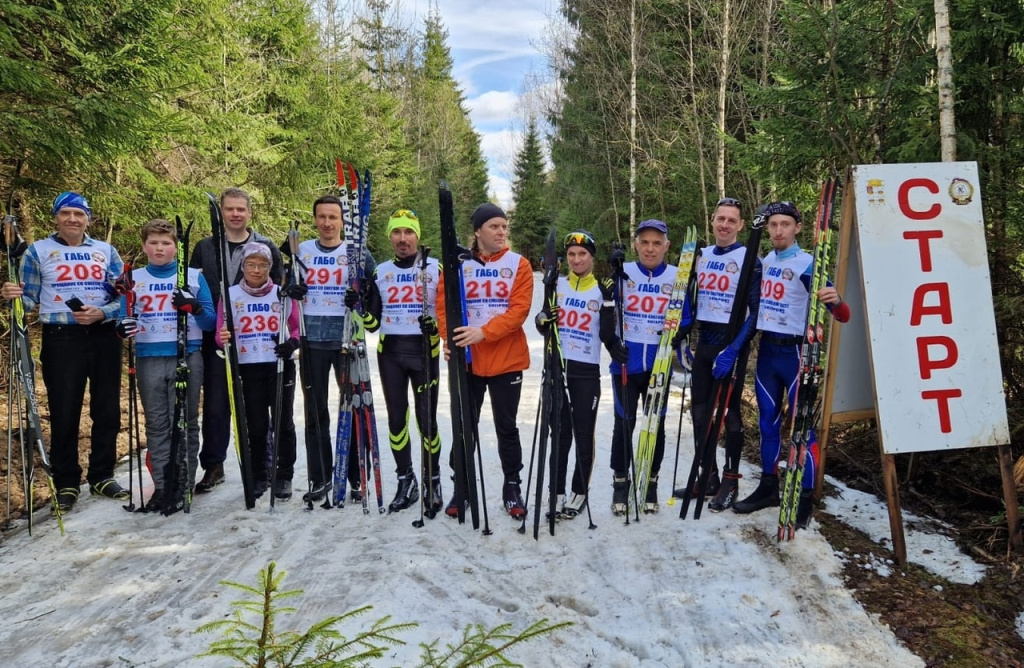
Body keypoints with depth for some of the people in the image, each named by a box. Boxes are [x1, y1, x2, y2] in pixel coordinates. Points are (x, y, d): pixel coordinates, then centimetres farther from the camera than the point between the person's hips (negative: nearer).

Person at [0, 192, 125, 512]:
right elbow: (29, 300, 4)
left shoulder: (106, 251, 10)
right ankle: (66, 484, 14)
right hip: (61, 339, -2)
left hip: (104, 337, 2)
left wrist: (102, 313, -12)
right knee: (64, 413, 0)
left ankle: (102, 476, 22)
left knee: (107, 410, 8)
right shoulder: (38, 251, 5)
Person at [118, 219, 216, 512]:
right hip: (148, 360, 2)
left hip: (187, 358, -2)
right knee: (156, 425, 6)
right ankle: (161, 486, 12)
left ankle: (183, 485, 10)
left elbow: (210, 322, 4)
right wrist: (122, 328, -12)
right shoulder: (133, 279, 10)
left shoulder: (195, 277, 5)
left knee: (185, 423, 3)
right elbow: (123, 317, 11)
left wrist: (195, 308, -16)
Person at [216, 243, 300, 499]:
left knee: (283, 422, 4)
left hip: (281, 366, 0)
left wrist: (292, 342, -16)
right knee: (255, 425, 6)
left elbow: (297, 327, 5)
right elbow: (221, 333, 1)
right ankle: (259, 477, 21)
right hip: (248, 368, 1)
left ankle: (284, 476, 17)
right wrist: (223, 339, -22)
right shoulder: (230, 295, 3)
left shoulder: (283, 294, 2)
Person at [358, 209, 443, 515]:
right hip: (390, 353, 3)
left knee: (426, 419, -1)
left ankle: (432, 481, 16)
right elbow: (372, 322, 7)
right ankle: (406, 481, 21)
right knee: (397, 418, 7)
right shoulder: (380, 272, 9)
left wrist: (437, 325, -18)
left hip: (424, 351, -3)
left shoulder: (436, 269, 0)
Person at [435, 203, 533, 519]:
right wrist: (451, 338, -20)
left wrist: (483, 332, -23)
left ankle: (512, 488, 23)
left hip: (507, 360, -1)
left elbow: (519, 309, -11)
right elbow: (444, 304, -3)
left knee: (507, 427, 9)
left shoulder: (519, 264, -1)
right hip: (466, 359, 1)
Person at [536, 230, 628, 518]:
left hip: (587, 372, -1)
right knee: (560, 434, 5)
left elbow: (607, 336, -4)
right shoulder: (556, 285, 5)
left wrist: (608, 304, -16)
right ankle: (557, 493, 14)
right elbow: (544, 328, 8)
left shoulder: (603, 290, 1)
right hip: (558, 367, 1)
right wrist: (543, 318, -14)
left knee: (584, 435, 3)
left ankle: (580, 492, 18)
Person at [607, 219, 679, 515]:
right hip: (625, 362, -1)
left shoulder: (677, 277, 3)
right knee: (624, 423, 3)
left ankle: (651, 482, 24)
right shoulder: (622, 273, 1)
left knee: (656, 424, 10)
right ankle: (620, 482, 18)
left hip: (660, 365, 1)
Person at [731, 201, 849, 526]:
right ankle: (769, 486, 25)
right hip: (766, 350, 6)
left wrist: (835, 301, -36)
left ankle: (804, 499, 5)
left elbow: (842, 315, -16)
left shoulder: (807, 264, -10)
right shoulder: (764, 262, 9)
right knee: (768, 421, 13)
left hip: (794, 351, -6)